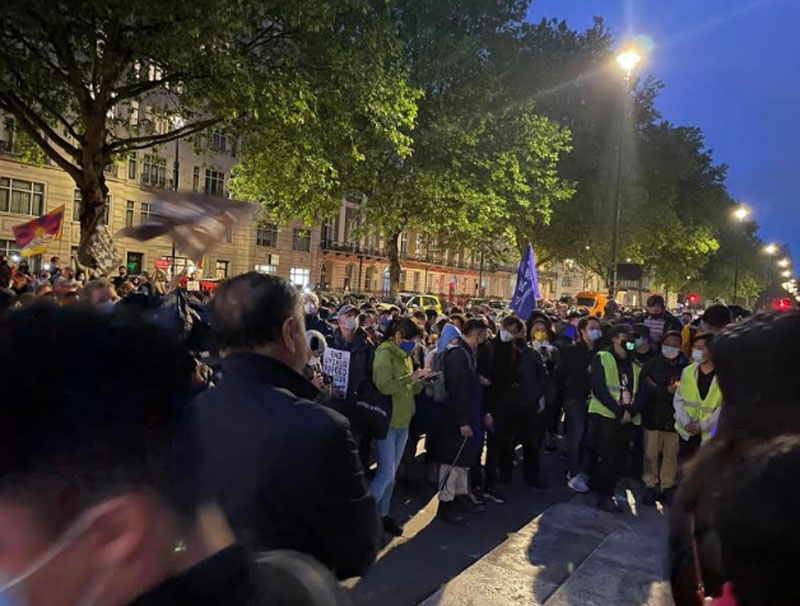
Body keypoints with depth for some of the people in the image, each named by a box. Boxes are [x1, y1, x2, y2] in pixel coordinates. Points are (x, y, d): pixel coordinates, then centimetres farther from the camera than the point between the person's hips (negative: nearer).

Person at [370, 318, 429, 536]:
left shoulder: (404, 355, 14)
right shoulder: (385, 353, -12)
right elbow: (384, 386, -25)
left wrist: (419, 382, -3)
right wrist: (411, 377, -21)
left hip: (402, 421, 8)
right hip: (386, 421, -8)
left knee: (391, 473, 15)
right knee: (386, 474, -9)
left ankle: (383, 515, 26)